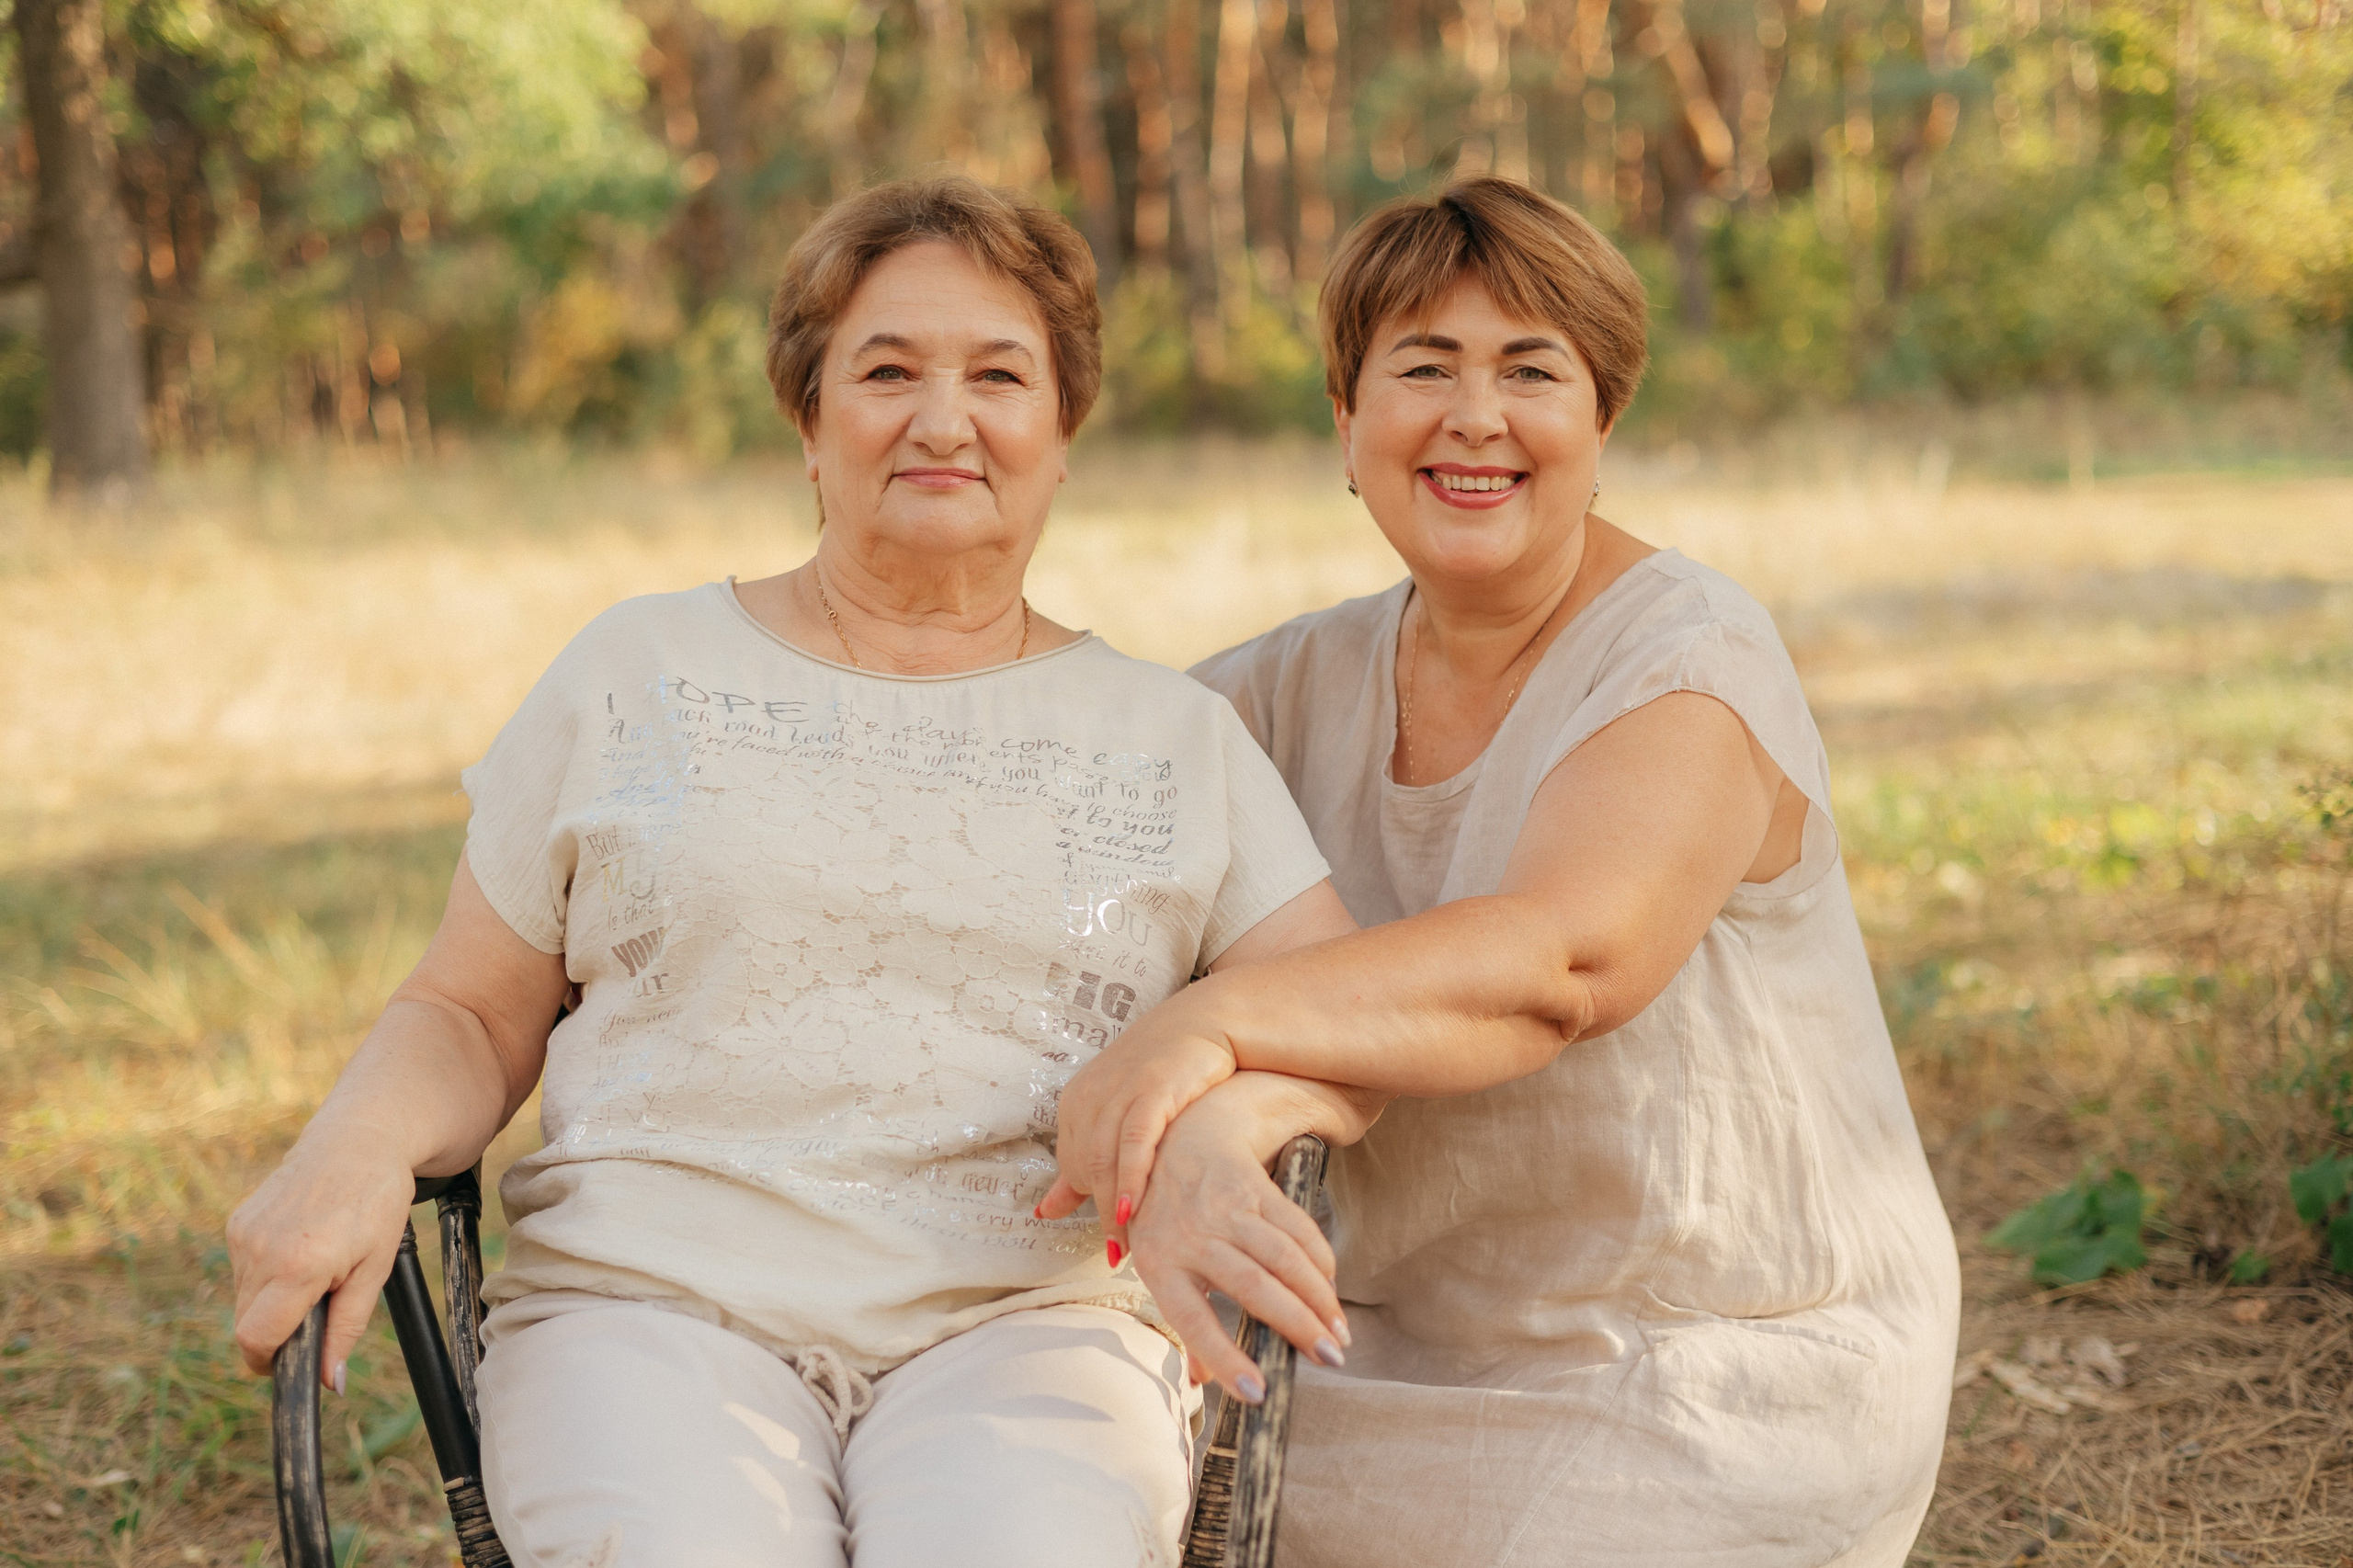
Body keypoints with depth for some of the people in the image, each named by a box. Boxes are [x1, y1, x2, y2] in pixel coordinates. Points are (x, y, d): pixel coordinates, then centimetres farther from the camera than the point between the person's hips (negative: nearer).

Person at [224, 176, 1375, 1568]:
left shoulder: (1177, 738, 17)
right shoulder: (638, 671, 15)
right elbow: (469, 1021, 16)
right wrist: (356, 1152, -6)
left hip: (1025, 1320, 0)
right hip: (651, 1297, 0)